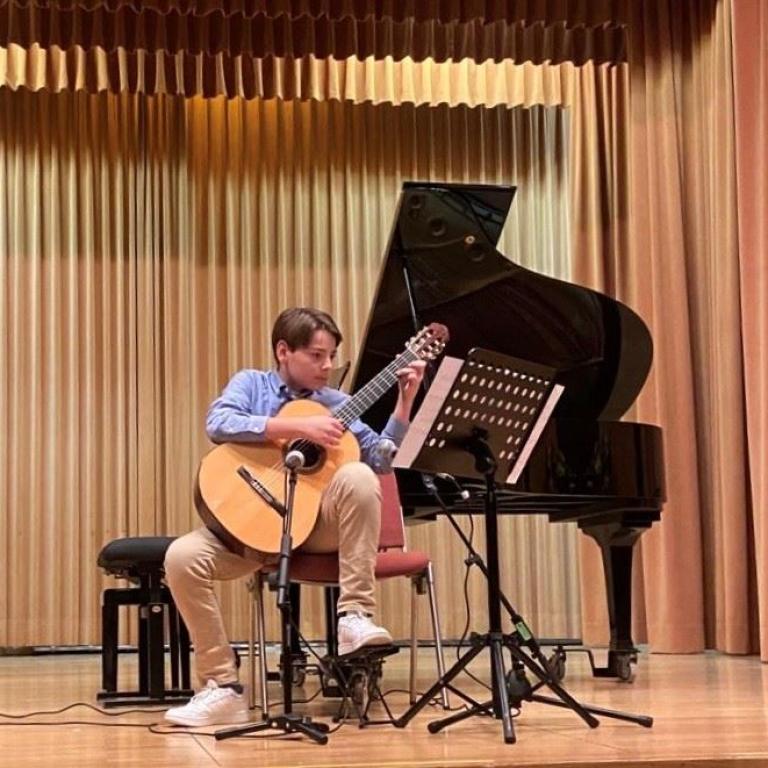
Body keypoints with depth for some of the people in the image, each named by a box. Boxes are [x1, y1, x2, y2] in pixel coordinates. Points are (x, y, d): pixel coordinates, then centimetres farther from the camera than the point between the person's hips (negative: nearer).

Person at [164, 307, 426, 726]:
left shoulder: (335, 403, 14)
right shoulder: (252, 383, 7)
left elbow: (383, 457, 4)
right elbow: (218, 423, -16)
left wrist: (405, 400, -5)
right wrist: (300, 427, -21)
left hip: (318, 522, 1)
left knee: (358, 476, -29)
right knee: (183, 556, -27)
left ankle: (353, 616, -26)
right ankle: (223, 687, -17)